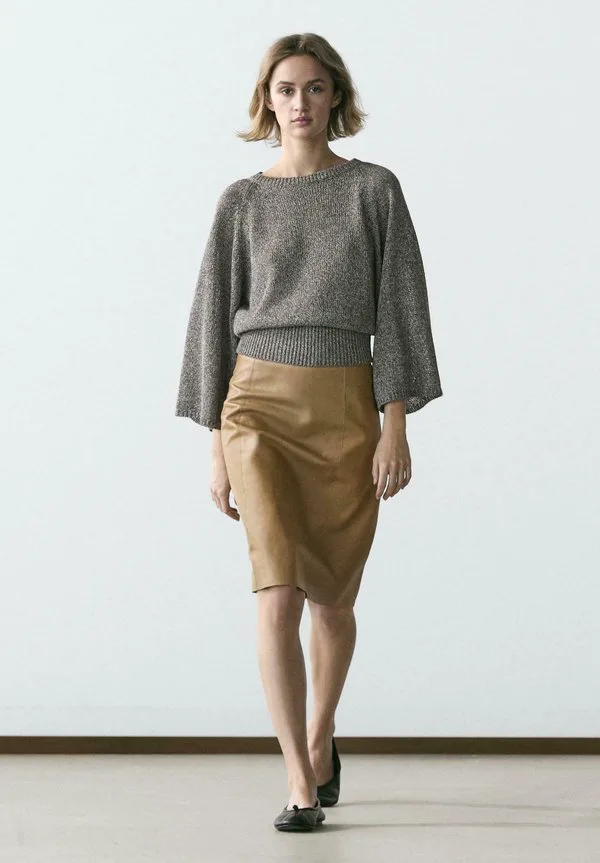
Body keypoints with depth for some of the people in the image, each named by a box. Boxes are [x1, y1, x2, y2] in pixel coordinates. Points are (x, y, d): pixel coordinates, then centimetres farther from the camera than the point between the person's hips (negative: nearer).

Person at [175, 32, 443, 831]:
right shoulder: (242, 203, 6)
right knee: (279, 593, -14)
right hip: (260, 406, 0)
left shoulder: (374, 189, 3)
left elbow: (398, 308, 0)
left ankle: (320, 736, 37)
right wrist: (218, 447, 4)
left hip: (346, 410, 0)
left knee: (333, 596, 11)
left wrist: (396, 428, -8)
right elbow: (217, 317, 8)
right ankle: (301, 785, -12)